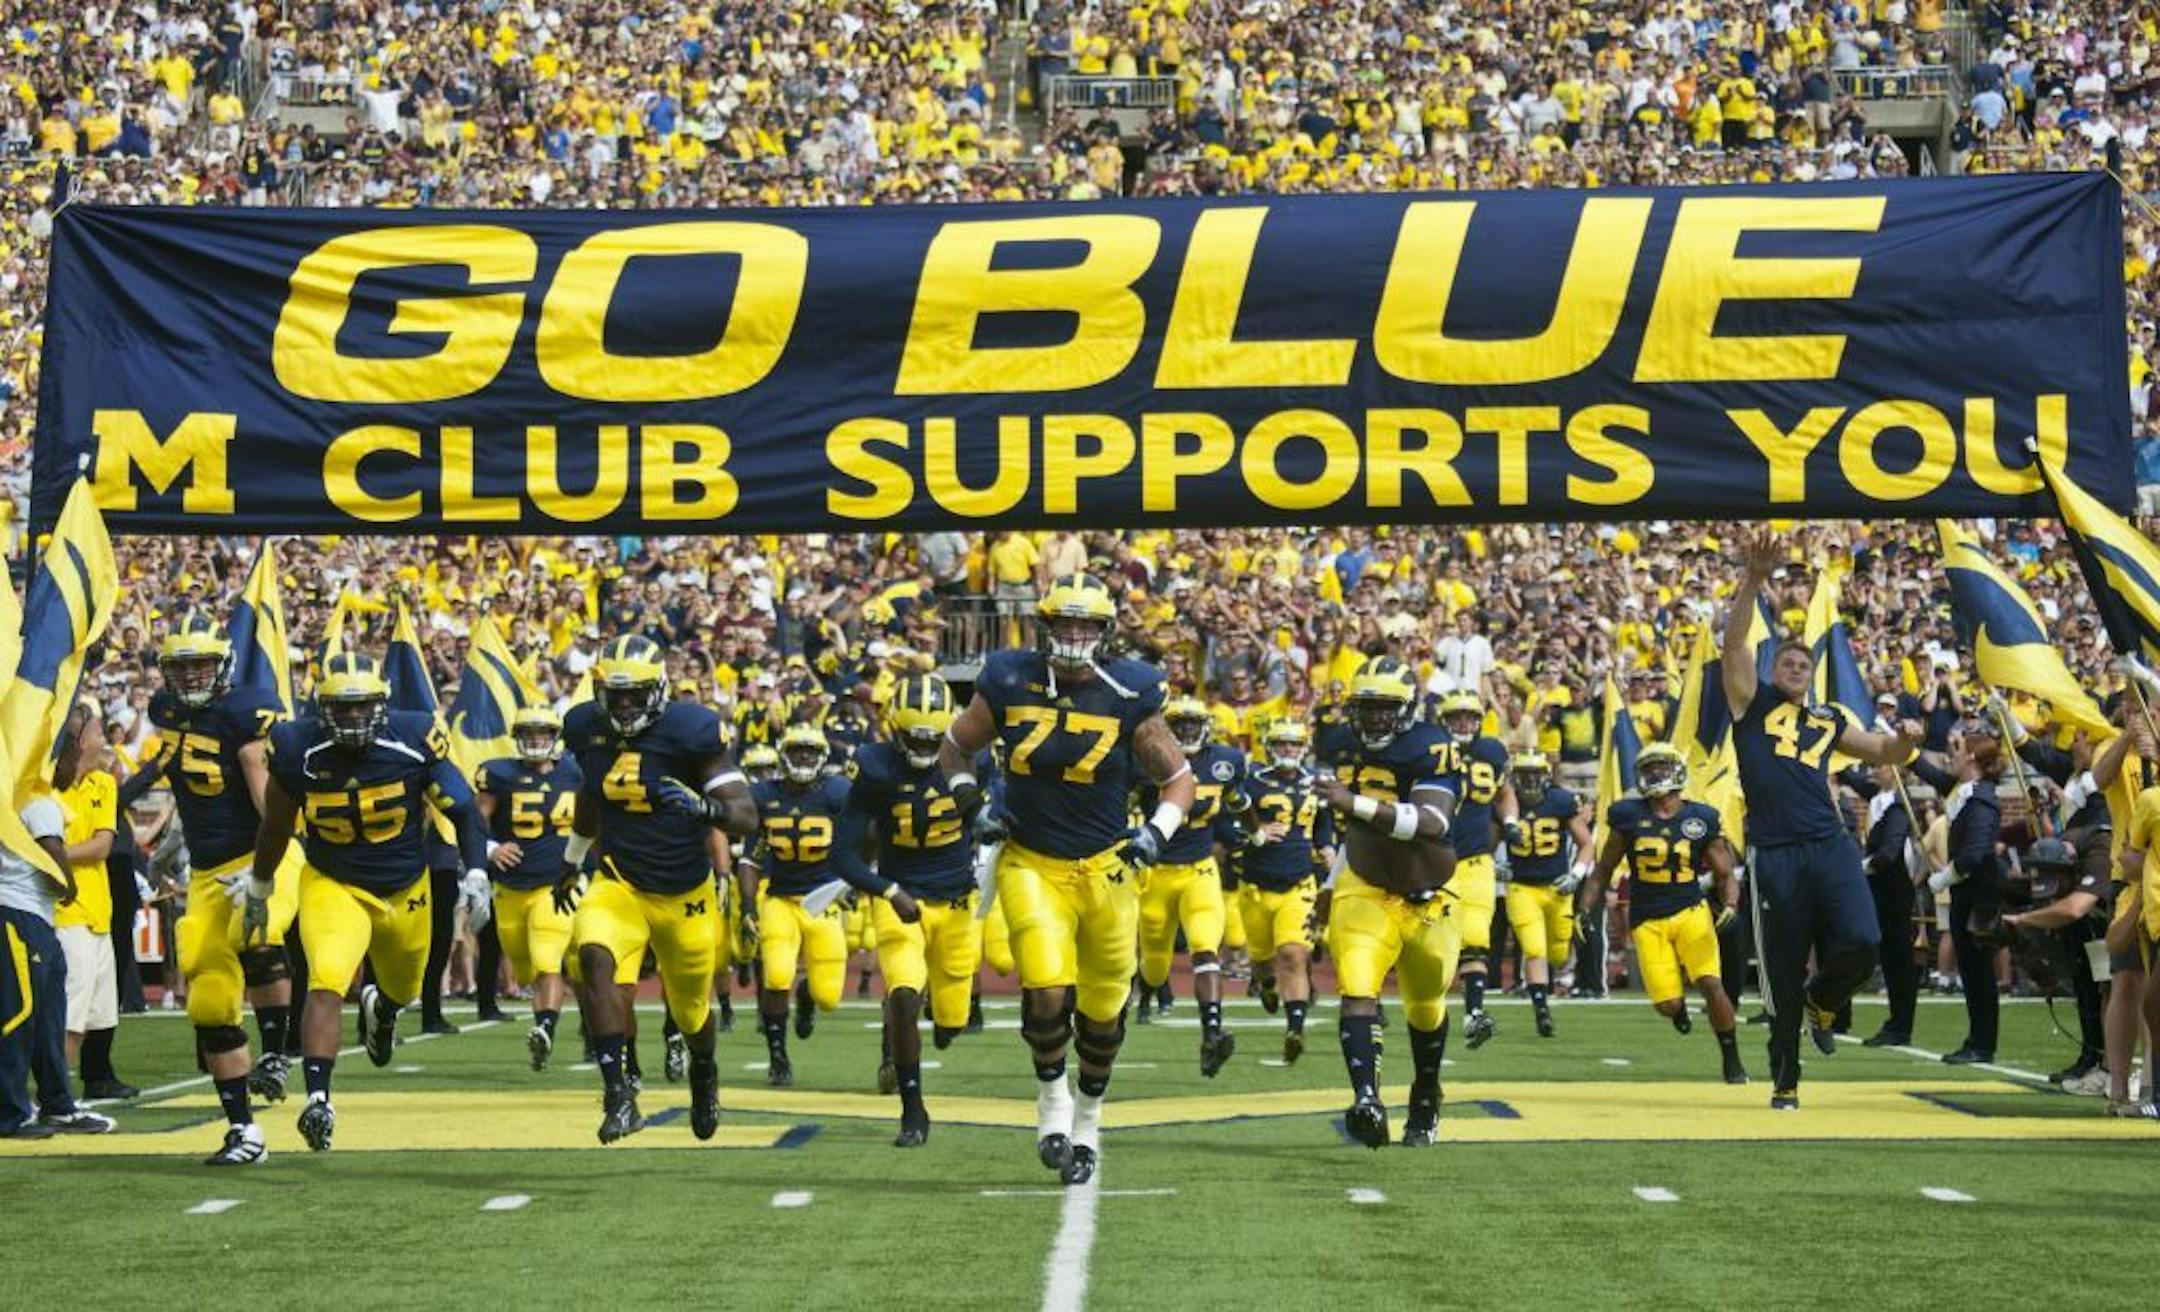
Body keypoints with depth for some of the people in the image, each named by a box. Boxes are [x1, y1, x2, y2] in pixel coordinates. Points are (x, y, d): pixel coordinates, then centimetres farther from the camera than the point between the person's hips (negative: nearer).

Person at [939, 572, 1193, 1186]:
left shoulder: (1128, 695, -7)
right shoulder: (1009, 684, -5)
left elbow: (1178, 778, 4)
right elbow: (955, 747, 13)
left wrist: (1157, 830, -13)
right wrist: (966, 791, -6)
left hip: (1105, 869, 1)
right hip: (1031, 866, -1)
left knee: (1103, 1011, 10)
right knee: (1047, 992, -18)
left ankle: (1089, 1113, 36)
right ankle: (1052, 1094, 11)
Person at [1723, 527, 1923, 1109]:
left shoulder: (1828, 721, 20)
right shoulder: (1752, 702, 10)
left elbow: (1886, 753, 28)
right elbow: (1734, 640, -4)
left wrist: (1906, 739, 4)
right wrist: (1754, 579, -17)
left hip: (1830, 847, 3)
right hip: (1774, 855, -3)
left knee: (1861, 942, -18)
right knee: (1783, 975, 2)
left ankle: (1822, 1000, 17)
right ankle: (1784, 1083, 17)